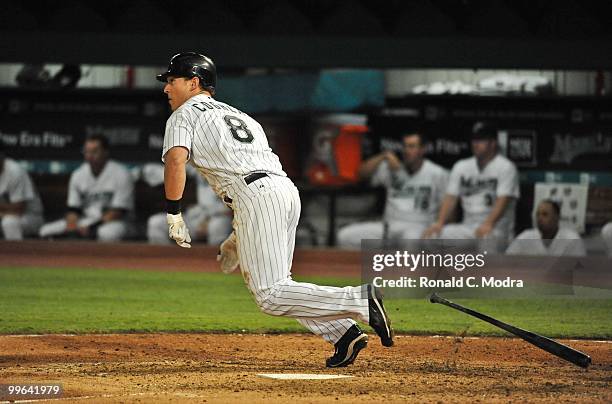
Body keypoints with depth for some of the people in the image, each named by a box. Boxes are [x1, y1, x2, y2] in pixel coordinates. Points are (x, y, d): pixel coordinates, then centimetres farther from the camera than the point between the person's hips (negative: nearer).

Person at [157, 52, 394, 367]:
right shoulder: (237, 114, 34)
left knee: (270, 296, -10)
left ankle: (360, 301, -23)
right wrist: (236, 239, 34)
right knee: (262, 283, 18)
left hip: (256, 195, -8)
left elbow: (175, 159, -9)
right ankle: (344, 334, 4)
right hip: (287, 188, 8)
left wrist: (173, 214, -6)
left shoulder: (185, 115, 12)